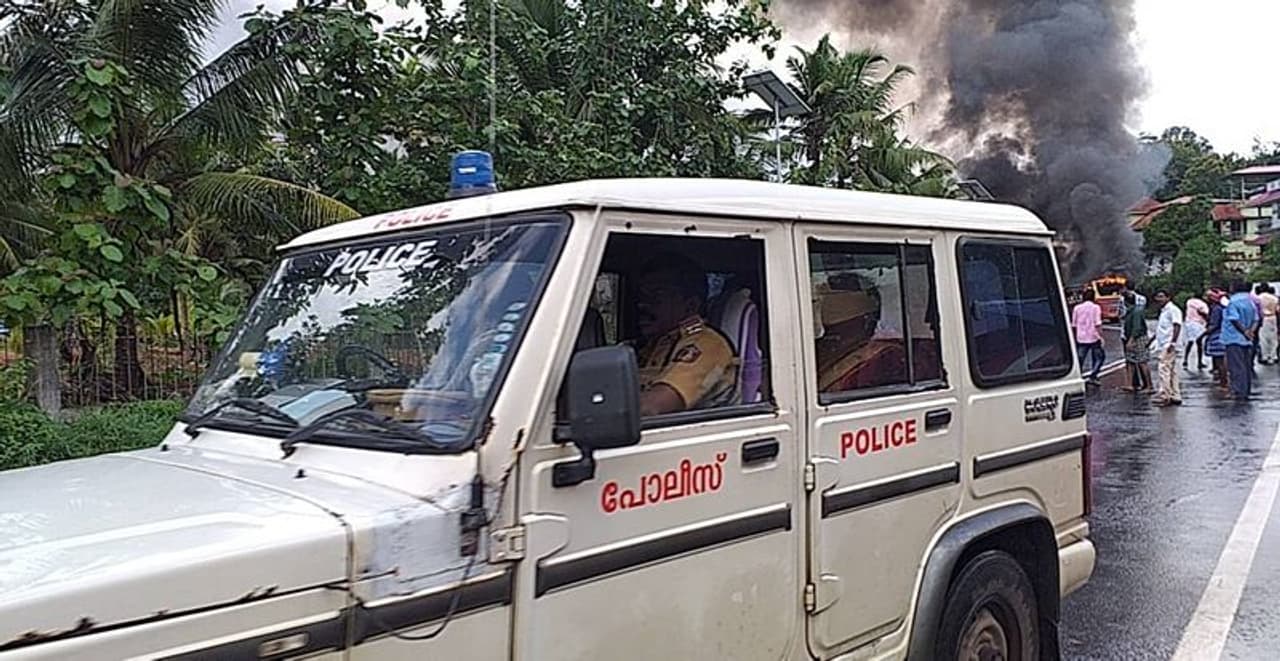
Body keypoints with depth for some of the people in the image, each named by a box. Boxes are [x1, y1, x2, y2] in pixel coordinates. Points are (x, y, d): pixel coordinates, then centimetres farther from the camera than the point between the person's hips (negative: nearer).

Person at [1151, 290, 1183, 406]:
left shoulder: (1173, 309, -9)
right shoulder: (1163, 311, 20)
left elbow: (1177, 326, -18)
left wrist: (1172, 343, -25)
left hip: (1169, 346, -10)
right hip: (1163, 346, 10)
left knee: (1164, 370, -13)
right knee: (1172, 372, 12)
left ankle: (1164, 396, -14)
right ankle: (1175, 396, 16)